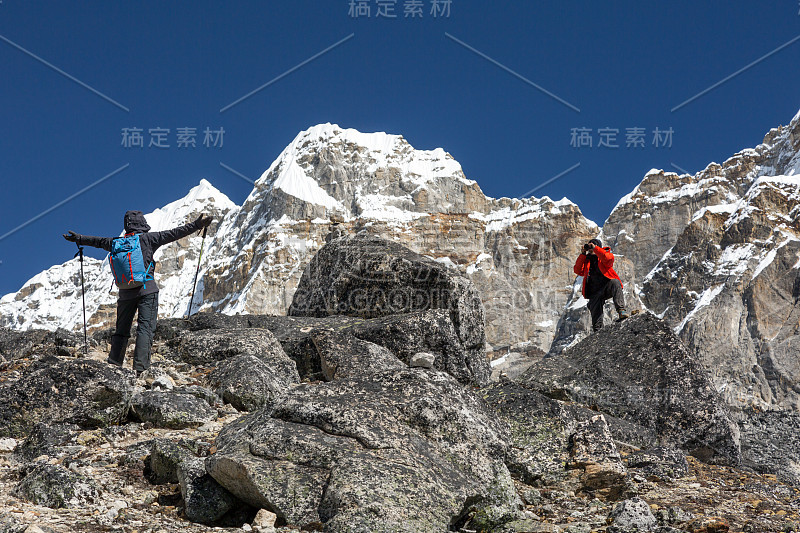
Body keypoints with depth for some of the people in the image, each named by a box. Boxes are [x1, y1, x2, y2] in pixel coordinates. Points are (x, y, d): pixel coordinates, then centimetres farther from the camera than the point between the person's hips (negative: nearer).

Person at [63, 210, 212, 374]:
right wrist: (197, 225, -4)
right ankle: (140, 367, -16)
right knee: (145, 328, -7)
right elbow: (174, 233, -6)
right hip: (147, 290, -4)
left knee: (121, 330, 13)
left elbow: (98, 241, 25)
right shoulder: (148, 238, -3)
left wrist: (78, 239, 42)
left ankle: (114, 364, 14)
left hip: (125, 292, 4)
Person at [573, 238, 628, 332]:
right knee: (595, 314, -8)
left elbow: (608, 258, -15)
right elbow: (578, 270, 7)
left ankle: (621, 310, -46)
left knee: (614, 282, -37)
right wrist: (583, 254, 4)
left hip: (607, 286, -4)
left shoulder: (605, 254, 10)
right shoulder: (587, 260, 21)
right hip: (595, 292, 4)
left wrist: (595, 248, -9)